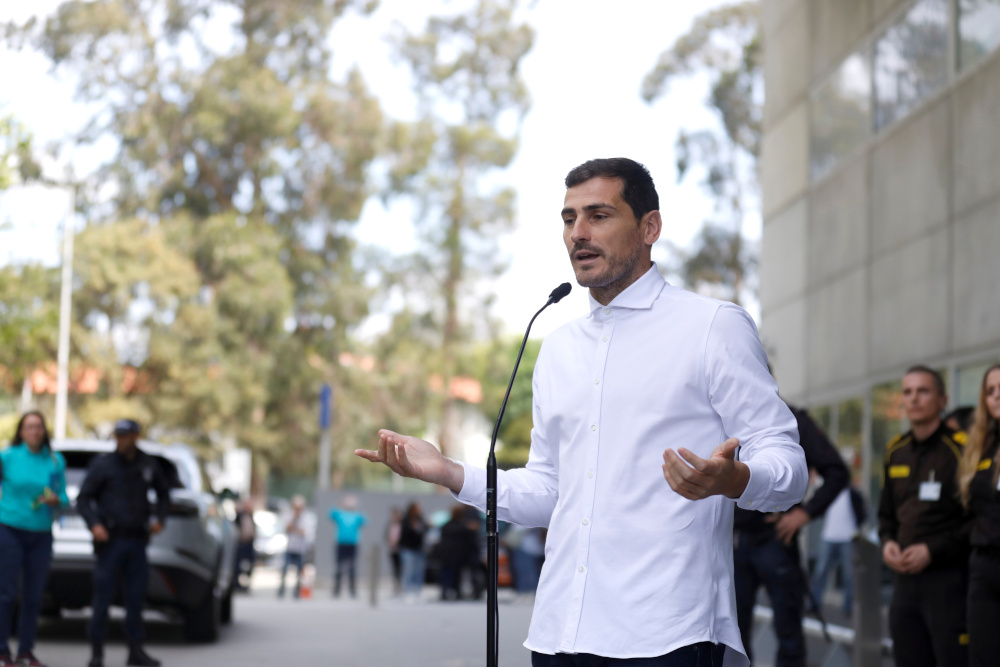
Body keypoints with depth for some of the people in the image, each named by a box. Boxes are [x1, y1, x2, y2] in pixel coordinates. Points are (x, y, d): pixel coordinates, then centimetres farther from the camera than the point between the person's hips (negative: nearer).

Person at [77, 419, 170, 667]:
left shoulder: (148, 465, 8)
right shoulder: (102, 464, -1)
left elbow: (163, 493, 23)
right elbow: (83, 499, -1)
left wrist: (158, 518, 7)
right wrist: (94, 524, -16)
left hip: (137, 541, 3)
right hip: (110, 540, -3)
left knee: (136, 597, 5)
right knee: (102, 595, -3)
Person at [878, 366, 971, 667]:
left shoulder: (960, 449, -9)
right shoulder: (895, 452, 13)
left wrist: (933, 550, -15)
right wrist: (888, 542, 4)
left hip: (947, 577, -7)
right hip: (905, 578, 7)